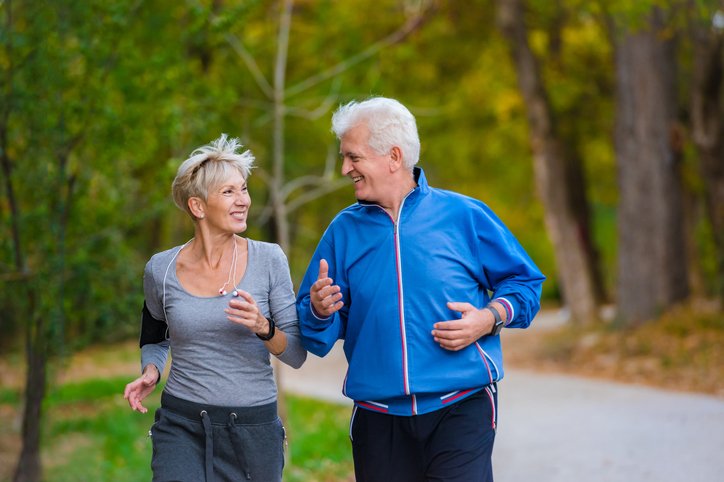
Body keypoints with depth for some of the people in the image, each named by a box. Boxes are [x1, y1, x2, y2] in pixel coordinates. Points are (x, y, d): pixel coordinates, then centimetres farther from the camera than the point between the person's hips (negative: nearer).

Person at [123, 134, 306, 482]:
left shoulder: (268, 260, -3)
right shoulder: (161, 270, 0)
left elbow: (297, 355, -3)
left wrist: (263, 328, -22)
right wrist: (150, 373, -2)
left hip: (254, 428, 0)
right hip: (182, 427, 0)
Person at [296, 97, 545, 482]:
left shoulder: (463, 215, 1)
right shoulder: (344, 230, 8)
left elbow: (524, 282, 7)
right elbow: (318, 335, 10)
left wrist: (489, 319, -11)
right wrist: (320, 311, -12)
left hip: (460, 409, -3)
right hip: (378, 418, 3)